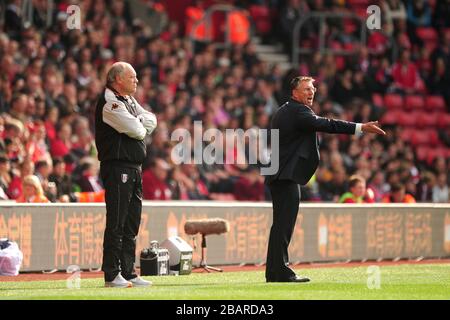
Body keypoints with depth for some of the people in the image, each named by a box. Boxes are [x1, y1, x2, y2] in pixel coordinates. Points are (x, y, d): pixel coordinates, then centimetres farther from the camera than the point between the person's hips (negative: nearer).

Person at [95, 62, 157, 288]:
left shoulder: (130, 101, 19)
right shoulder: (109, 103, -12)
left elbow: (151, 120, 11)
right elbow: (136, 130, -18)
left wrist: (138, 125, -8)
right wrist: (142, 127, 3)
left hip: (135, 168, 10)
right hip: (118, 167, -10)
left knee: (132, 224, 11)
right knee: (116, 223, -8)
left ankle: (128, 273, 16)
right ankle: (112, 275, -6)